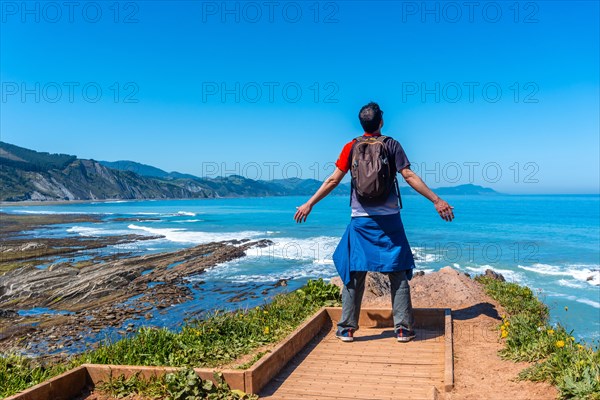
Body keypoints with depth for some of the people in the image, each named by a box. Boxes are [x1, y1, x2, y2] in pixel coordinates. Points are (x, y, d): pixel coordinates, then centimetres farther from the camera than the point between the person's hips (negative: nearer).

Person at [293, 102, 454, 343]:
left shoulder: (351, 147, 3)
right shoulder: (392, 145, 1)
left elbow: (334, 180, 1)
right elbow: (409, 176, -5)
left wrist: (309, 204, 8)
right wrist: (437, 201, -1)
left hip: (361, 219, 1)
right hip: (389, 218, 0)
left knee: (354, 272, 6)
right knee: (398, 272, 7)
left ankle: (347, 328, 10)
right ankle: (403, 328, 9)